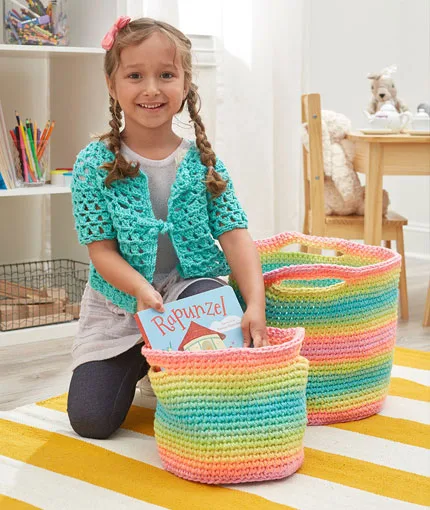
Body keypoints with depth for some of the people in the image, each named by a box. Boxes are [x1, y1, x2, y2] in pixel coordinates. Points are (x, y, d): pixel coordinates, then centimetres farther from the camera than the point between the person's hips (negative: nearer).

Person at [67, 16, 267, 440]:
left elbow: (235, 235, -10)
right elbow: (101, 249, -11)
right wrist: (141, 289, -30)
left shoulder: (203, 163, -4)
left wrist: (255, 304, -25)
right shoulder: (94, 164, -9)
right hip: (119, 300, 0)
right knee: (90, 418, -10)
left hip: (190, 286, 1)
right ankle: (139, 362, 24)